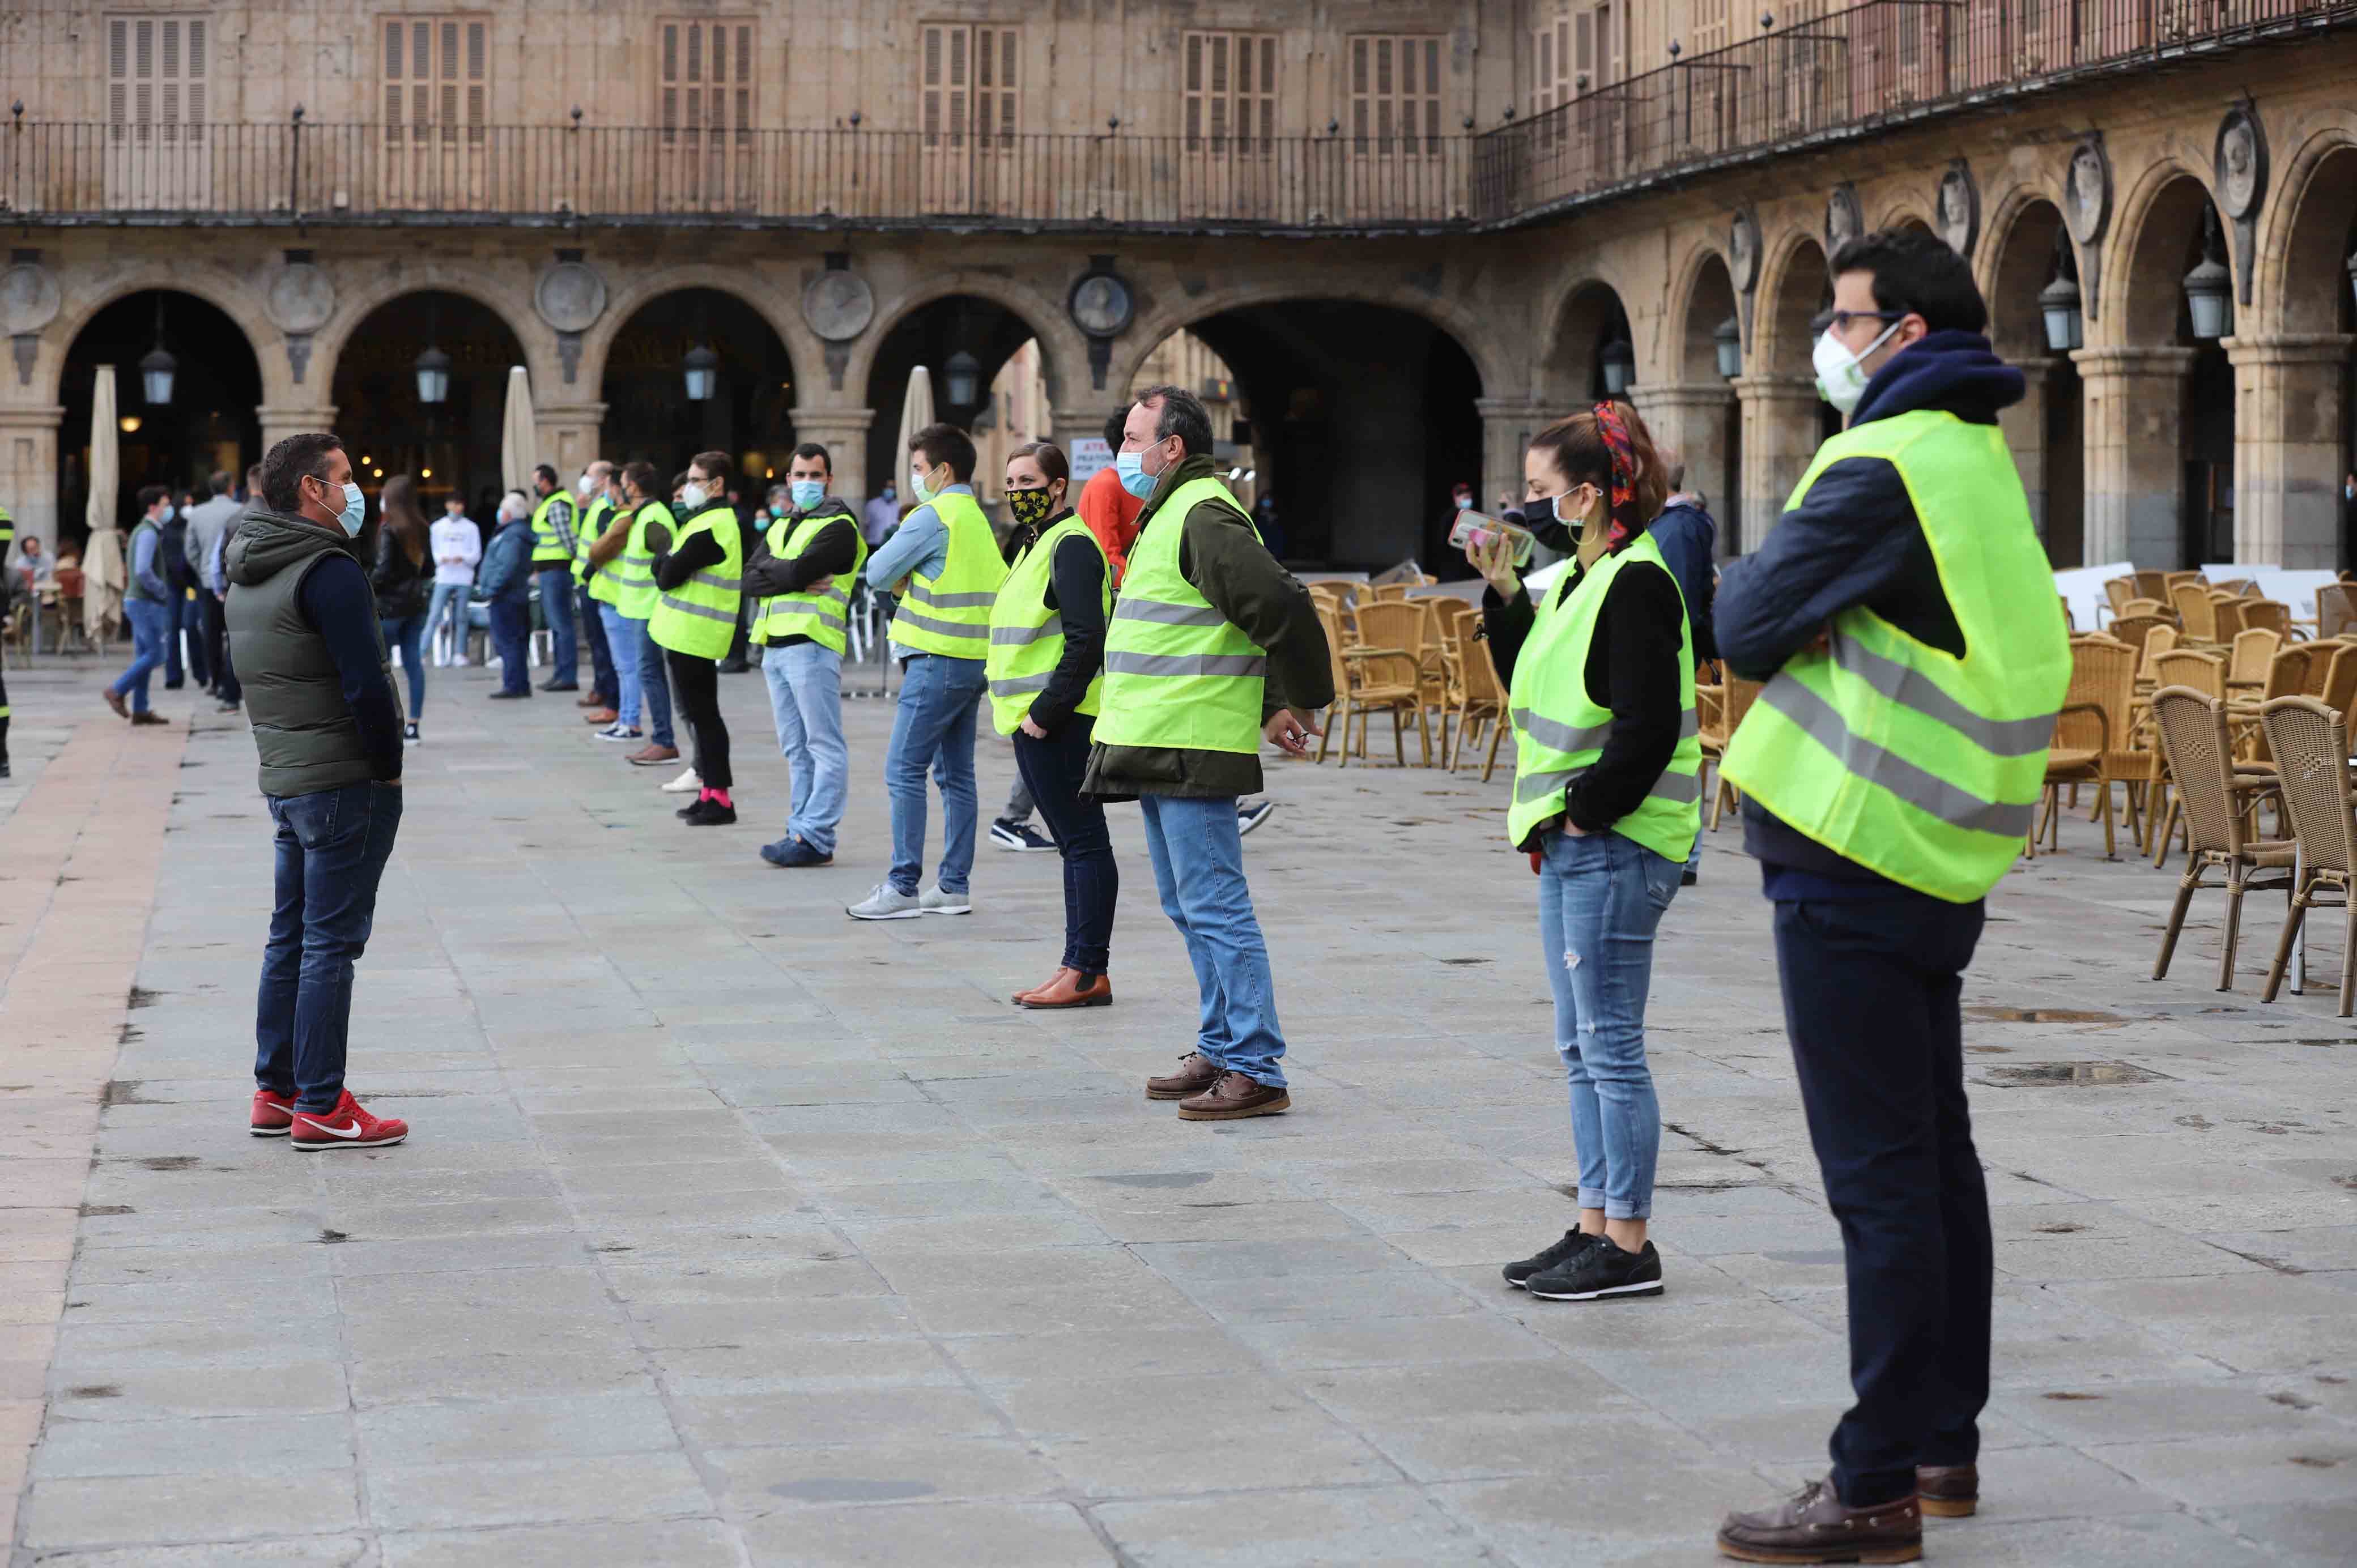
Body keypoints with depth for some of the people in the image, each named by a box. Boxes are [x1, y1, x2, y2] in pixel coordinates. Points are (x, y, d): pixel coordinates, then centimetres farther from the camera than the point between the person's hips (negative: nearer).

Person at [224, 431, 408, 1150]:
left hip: (283, 779, 9)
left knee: (291, 936, 15)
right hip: (345, 781, -9)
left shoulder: (246, 571, 12)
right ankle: (320, 1107, -2)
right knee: (331, 942, -5)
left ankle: (274, 1092, 21)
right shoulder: (328, 571, -16)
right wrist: (389, 766, -8)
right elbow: (366, 685, -21)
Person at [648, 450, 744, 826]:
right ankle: (710, 791, 19)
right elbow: (668, 574, 18)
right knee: (700, 714, 14)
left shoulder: (710, 529, -18)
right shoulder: (718, 519, 16)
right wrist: (668, 559, -1)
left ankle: (719, 798, -4)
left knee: (702, 716, -7)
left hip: (692, 636, -10)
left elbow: (667, 577, -18)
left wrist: (663, 554, 0)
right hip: (688, 635, 10)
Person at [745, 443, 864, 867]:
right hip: (775, 647, 8)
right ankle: (802, 830, 14)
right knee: (797, 749, 11)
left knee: (825, 748, -8)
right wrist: (795, 579, -8)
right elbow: (750, 580, 6)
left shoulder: (838, 525, -3)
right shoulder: (781, 526, 20)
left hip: (811, 644, -8)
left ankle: (815, 836, -13)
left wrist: (771, 570, 2)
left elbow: (800, 569, -17)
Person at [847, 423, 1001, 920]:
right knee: (956, 775, 11)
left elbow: (877, 574, -10)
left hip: (938, 660, -9)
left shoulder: (934, 516, -12)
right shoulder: (980, 519, 15)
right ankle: (954, 885, 13)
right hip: (974, 660, 9)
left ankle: (902, 887, -8)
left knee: (905, 771, -6)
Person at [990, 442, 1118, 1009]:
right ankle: (1082, 970, 16)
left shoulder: (1072, 545, -12)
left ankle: (1089, 972, -6)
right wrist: (1026, 713, 16)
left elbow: (1085, 641, -21)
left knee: (1083, 842, -7)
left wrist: (1046, 712, -21)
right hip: (1035, 722, 10)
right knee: (1075, 844, 12)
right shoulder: (1035, 544, 19)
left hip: (1059, 722, -10)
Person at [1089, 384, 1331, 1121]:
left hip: (1192, 754, -11)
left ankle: (1256, 1072, -7)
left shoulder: (1203, 517, -15)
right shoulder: (1171, 514, 19)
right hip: (1159, 752, 11)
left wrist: (1300, 703, -10)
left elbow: (1282, 607, -22)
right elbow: (1267, 609, 25)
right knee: (1191, 910, 16)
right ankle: (1220, 1051, 25)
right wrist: (1276, 703, 15)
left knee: (1216, 909, -9)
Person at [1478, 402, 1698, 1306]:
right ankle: (1597, 1225, 21)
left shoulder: (1636, 584, -16)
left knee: (1611, 1048, -5)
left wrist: (1582, 811, -15)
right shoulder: (1584, 578, 14)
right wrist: (1505, 595, 11)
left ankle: (1629, 1245, 1)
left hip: (1614, 848, -10)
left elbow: (1648, 729, -22)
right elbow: (1531, 684, 20)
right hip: (1574, 844, 10)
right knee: (1582, 1049, 14)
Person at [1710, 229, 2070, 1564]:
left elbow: (1748, 624, -13)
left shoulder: (1886, 470, -16)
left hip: (1856, 855, -10)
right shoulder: (1987, 465, 15)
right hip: (1942, 855, 10)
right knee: (1935, 1158, 16)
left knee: (1879, 1176, -7)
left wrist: (1753, 580, 7)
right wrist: (1827, 613, 1)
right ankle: (1946, 1444, 25)